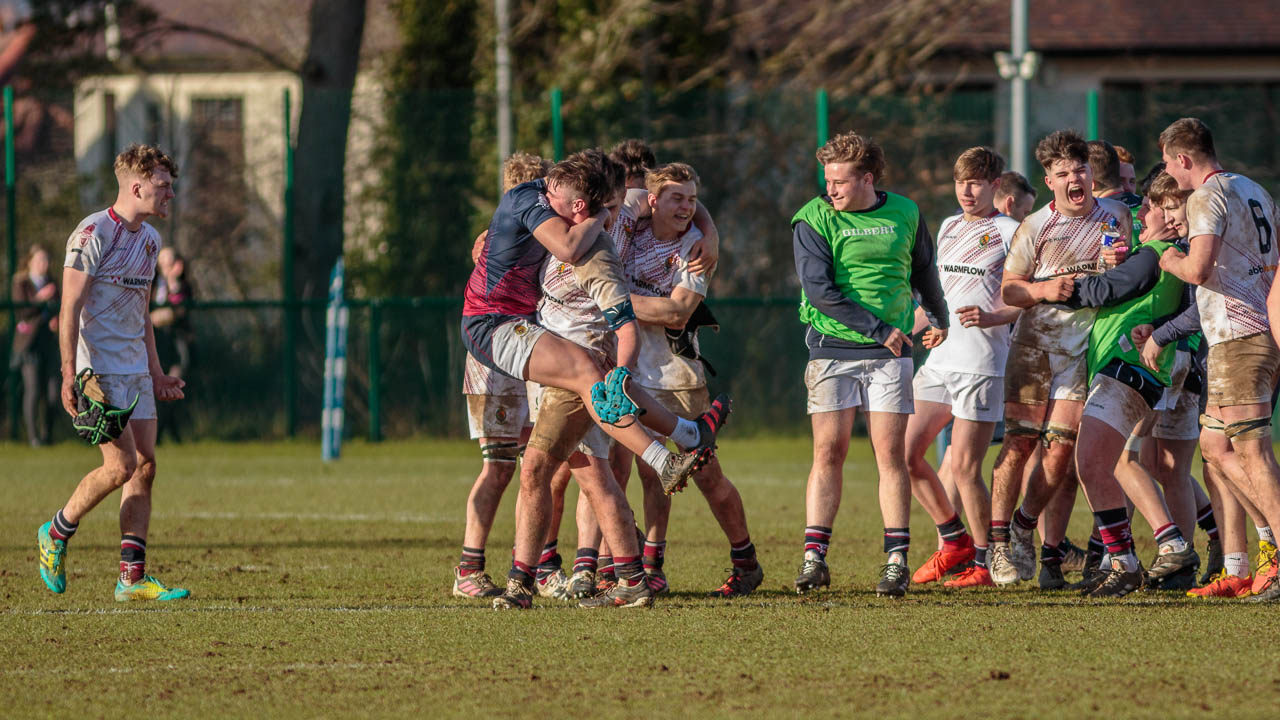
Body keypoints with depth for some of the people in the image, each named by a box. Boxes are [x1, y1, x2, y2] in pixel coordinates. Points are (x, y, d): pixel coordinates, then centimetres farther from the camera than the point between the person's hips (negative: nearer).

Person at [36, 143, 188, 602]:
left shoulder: (149, 239, 14)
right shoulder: (93, 234, -12)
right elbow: (70, 308, -14)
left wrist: (156, 372, 21)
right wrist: (70, 374, -20)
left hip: (135, 371, 8)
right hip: (98, 370, -8)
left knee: (145, 465, 0)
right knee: (122, 465, -13)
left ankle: (132, 577, 1)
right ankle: (57, 533, 11)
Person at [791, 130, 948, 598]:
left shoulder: (904, 214, 5)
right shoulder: (814, 220, -5)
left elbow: (923, 271, 23)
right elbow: (819, 289, -13)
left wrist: (939, 319, 35)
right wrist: (879, 329, -15)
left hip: (890, 353, 2)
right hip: (832, 349, -2)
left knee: (891, 454, -2)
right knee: (829, 453, -4)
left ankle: (897, 560, 0)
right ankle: (814, 558, -1)